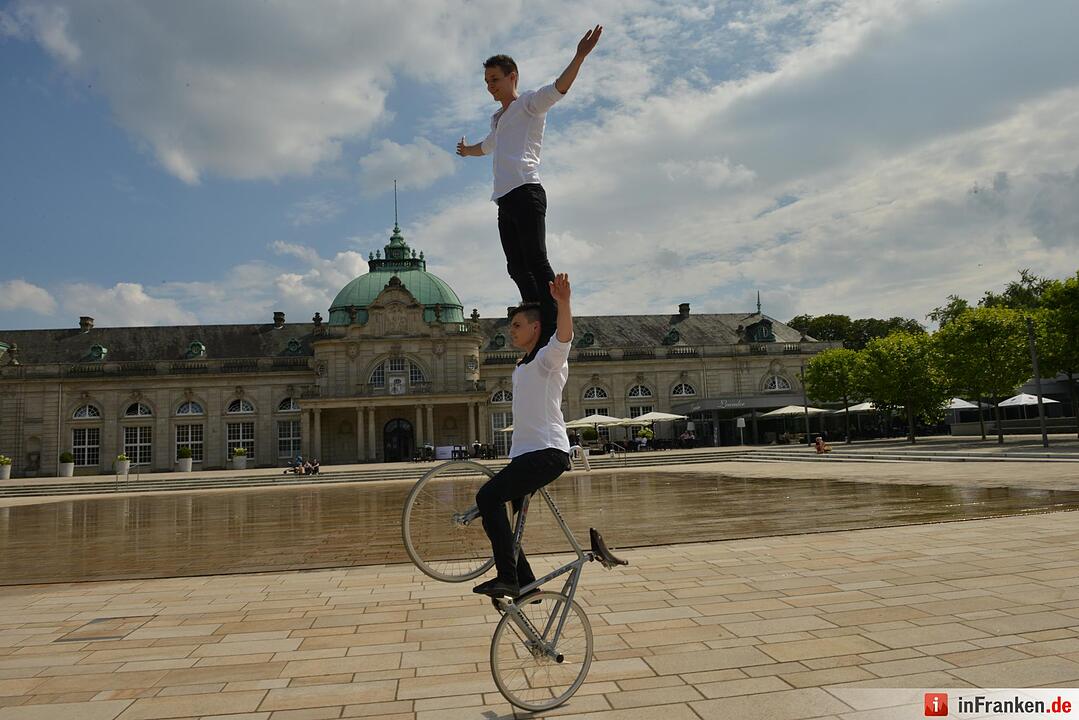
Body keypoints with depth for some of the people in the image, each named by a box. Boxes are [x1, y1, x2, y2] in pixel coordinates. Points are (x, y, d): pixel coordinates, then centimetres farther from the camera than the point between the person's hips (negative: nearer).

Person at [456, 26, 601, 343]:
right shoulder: (498, 119, 31)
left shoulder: (529, 103, 8)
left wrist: (580, 56, -27)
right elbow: (486, 147, 53)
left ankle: (553, 331, -24)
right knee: (517, 267, 0)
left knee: (535, 260, -19)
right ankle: (537, 329, -1)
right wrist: (467, 150, 73)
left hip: (525, 193, -8)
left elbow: (559, 88, -12)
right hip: (505, 200, 8)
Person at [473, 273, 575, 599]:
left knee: (488, 497, -23)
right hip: (525, 453, 10)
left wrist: (563, 302, -45)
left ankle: (507, 577, -19)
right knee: (502, 517, 7)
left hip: (547, 452, -10)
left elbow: (564, 337, -30)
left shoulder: (548, 357, -7)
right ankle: (525, 584, 18)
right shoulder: (521, 367, 23)